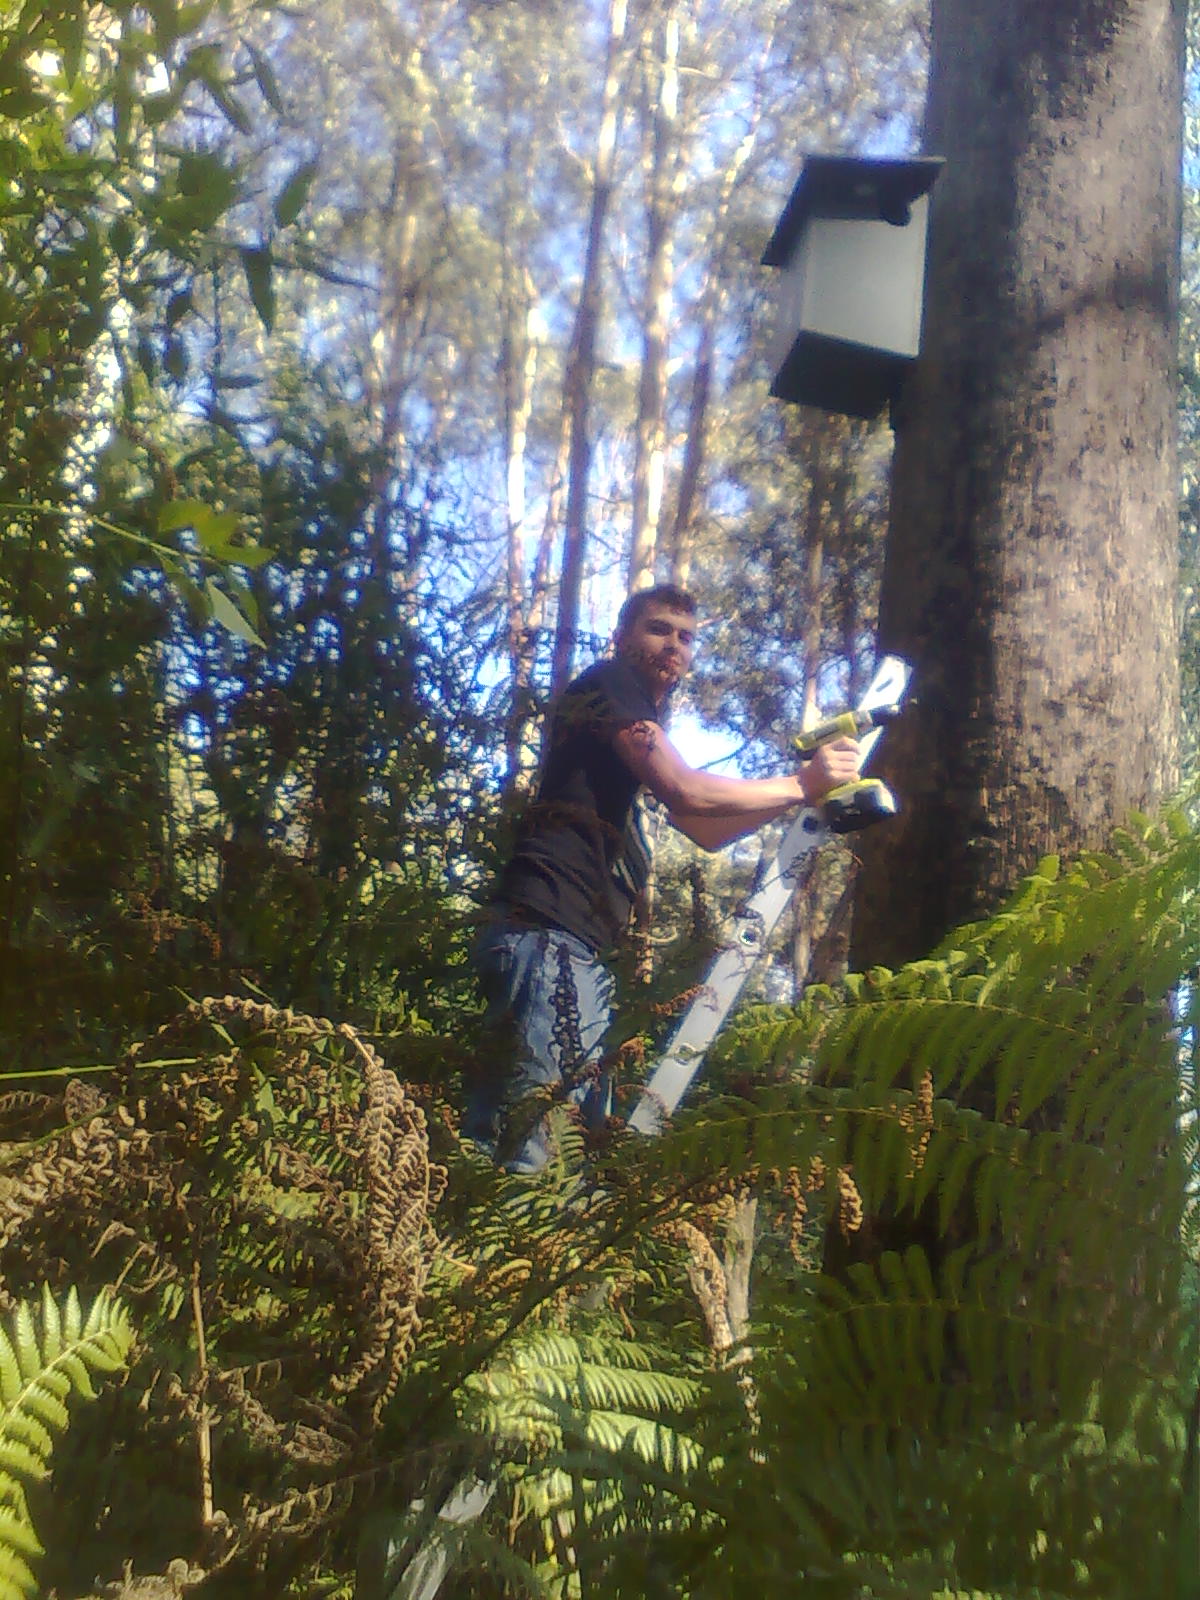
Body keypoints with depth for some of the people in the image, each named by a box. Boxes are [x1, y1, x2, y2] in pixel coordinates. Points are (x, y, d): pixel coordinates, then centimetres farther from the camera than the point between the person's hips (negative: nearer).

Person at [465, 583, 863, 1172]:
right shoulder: (607, 681, 1)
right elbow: (687, 792, -12)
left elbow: (705, 829, 31)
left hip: (577, 949, 10)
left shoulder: (642, 731, 30)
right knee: (518, 1142, -18)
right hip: (547, 931, -10)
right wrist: (801, 784, -1)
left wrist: (803, 790, 21)